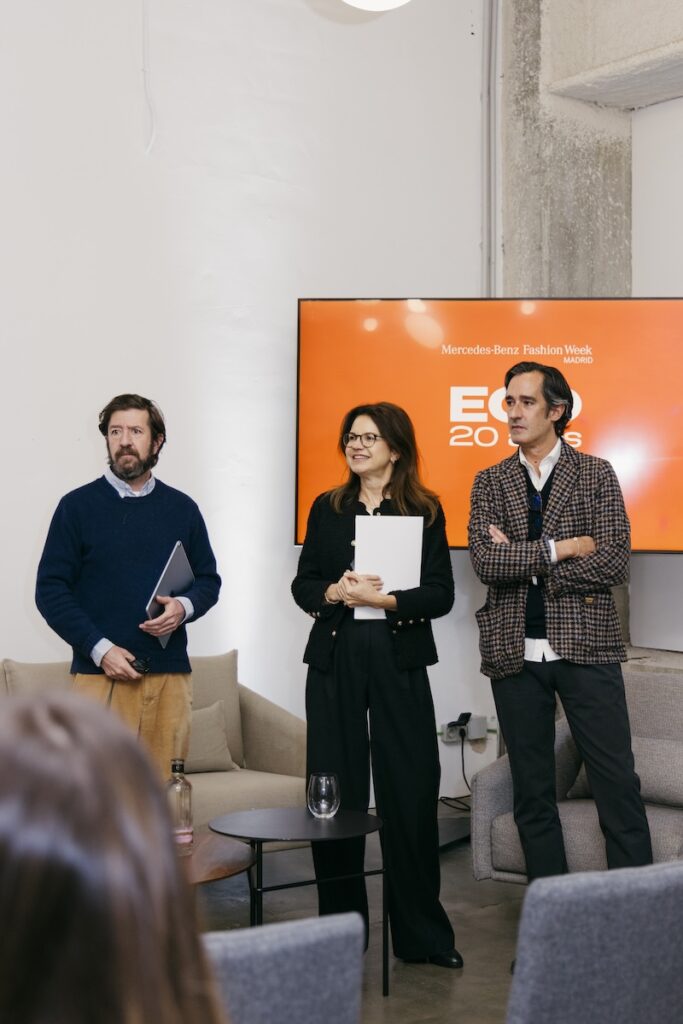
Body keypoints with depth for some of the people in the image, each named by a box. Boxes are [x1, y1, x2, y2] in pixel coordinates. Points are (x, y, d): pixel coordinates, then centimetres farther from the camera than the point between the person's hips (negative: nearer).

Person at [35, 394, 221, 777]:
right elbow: (50, 590, 0)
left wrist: (185, 607, -7)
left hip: (170, 674, 3)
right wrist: (100, 649, -11)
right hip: (102, 670, -3)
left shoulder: (182, 508, 11)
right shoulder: (78, 506, 3)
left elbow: (209, 579, 16)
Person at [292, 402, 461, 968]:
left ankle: (422, 933, 13)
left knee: (411, 795, 0)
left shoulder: (425, 512, 3)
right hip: (334, 661, 2)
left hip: (399, 661, -2)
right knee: (336, 794, 3)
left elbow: (441, 594, -2)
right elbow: (303, 584, 10)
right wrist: (334, 593, -10)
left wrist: (384, 599, -16)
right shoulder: (327, 508, 10)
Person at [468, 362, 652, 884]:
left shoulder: (597, 474, 3)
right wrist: (557, 549, -13)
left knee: (617, 783, -2)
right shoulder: (490, 482, 9)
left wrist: (522, 561, -10)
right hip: (515, 651, 2)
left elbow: (614, 563, -9)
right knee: (532, 791, 9)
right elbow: (485, 562, -5)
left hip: (586, 645, -2)